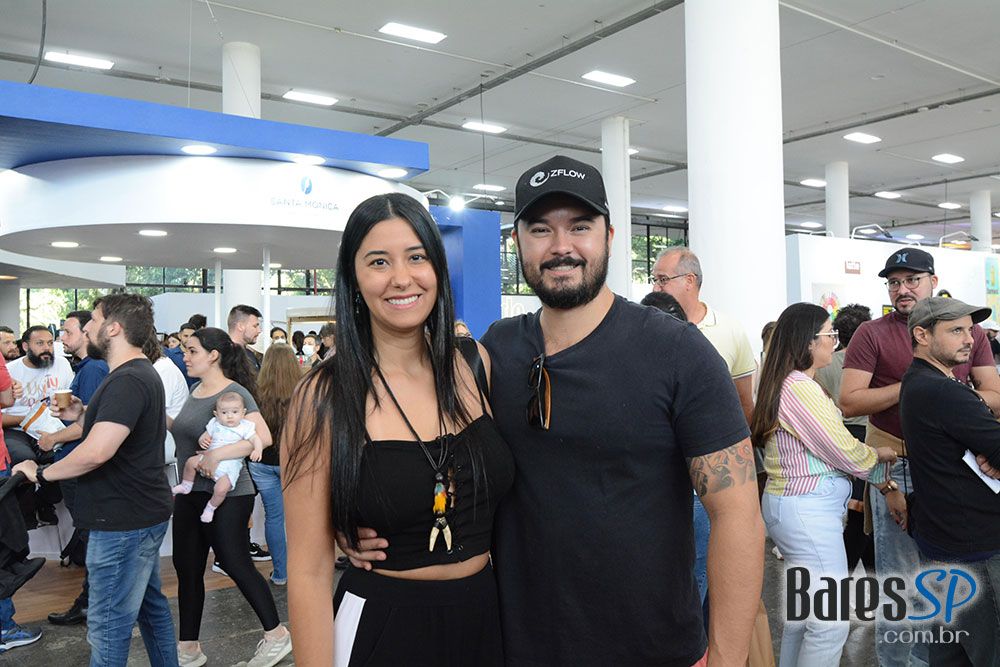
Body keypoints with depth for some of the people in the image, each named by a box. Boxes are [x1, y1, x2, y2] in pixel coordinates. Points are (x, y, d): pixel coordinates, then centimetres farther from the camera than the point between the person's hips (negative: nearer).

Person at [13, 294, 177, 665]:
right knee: (150, 604, 21)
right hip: (145, 512, 11)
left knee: (109, 624, 0)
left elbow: (97, 452, -31)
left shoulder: (127, 381, -22)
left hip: (124, 521, -11)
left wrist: (42, 473, -15)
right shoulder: (142, 373, 13)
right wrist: (81, 415, 9)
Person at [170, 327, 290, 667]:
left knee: (235, 563, -2)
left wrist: (217, 455, -29)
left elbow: (263, 437, -27)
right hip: (191, 494, 9)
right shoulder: (196, 391, 11)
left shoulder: (234, 392, -15)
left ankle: (276, 635, 15)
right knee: (187, 568, 12)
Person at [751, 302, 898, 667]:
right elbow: (845, 451, -15)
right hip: (807, 509, -11)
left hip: (799, 508, 11)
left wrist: (887, 486, 12)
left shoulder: (802, 384, 14)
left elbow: (835, 448, 15)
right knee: (831, 622, -5)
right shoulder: (800, 388, -19)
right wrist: (880, 454, 6)